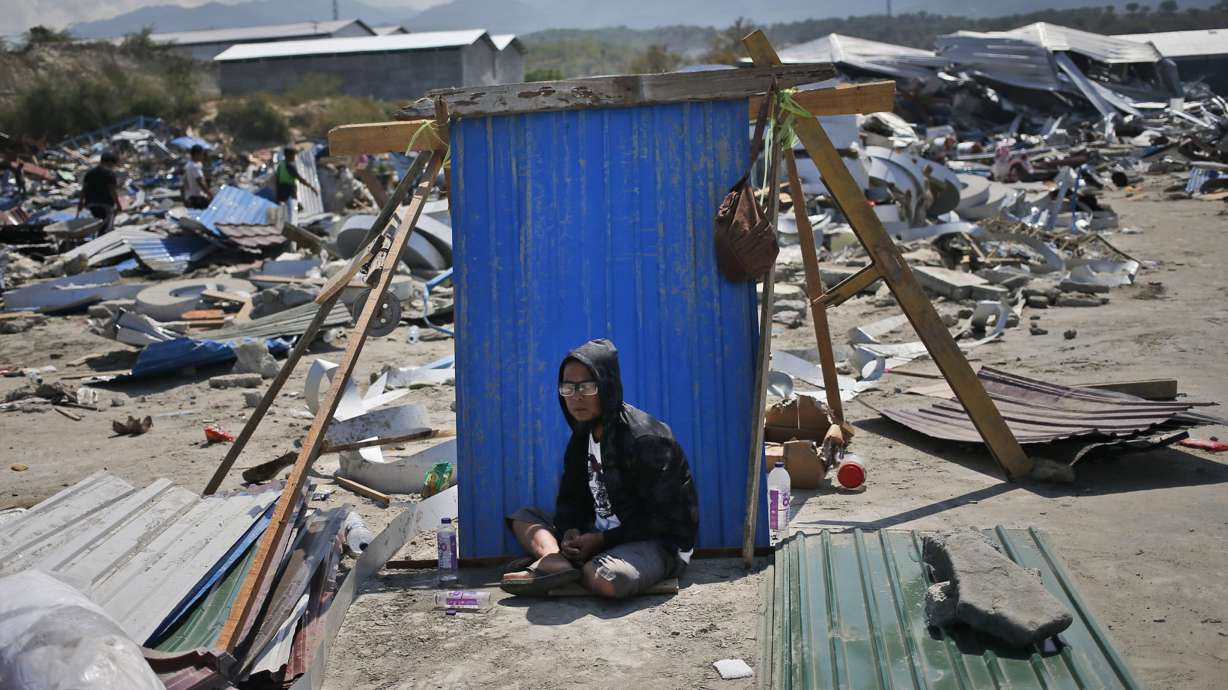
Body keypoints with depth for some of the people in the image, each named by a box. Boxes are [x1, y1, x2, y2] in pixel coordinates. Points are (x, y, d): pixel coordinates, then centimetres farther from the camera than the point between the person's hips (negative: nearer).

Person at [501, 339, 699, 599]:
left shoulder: (645, 439, -19)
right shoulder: (583, 435, 7)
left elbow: (665, 518, -19)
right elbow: (571, 497, 12)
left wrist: (602, 540, -19)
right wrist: (570, 531, -11)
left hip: (660, 542, -9)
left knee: (606, 579, -40)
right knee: (523, 517, 6)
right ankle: (554, 561, -23)